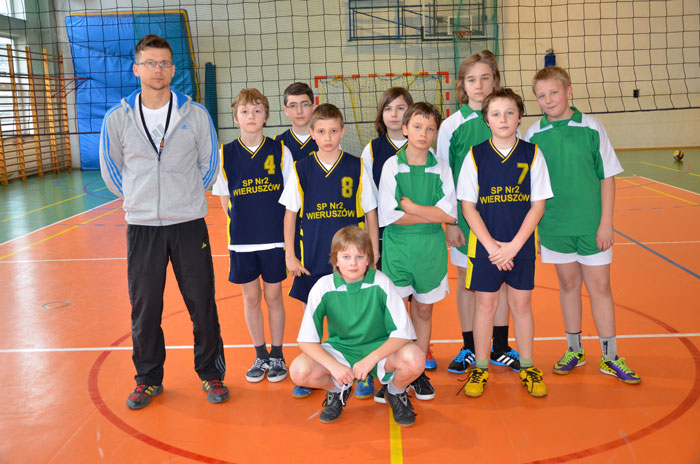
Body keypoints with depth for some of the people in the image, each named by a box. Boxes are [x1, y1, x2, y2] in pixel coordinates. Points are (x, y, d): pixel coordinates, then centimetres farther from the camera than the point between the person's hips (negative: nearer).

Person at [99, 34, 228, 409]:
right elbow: (111, 170, 13)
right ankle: (148, 379, 25)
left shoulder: (196, 115, -1)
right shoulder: (117, 119, 0)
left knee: (202, 304, 4)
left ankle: (211, 374, 22)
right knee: (144, 308, 7)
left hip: (189, 224, 0)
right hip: (141, 226, 1)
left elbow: (209, 164, 10)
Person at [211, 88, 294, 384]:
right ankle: (260, 356, 25)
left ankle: (277, 356, 23)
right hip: (241, 240, 1)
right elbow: (224, 198, 7)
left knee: (273, 296, 7)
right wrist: (242, 222, -2)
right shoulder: (225, 154, 1)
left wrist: (283, 229, -2)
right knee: (251, 297, 10)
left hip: (274, 238, -1)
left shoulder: (280, 151, -2)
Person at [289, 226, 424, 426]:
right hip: (340, 350, 1)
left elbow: (402, 332, -18)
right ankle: (338, 390, 9)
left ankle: (395, 392, 6)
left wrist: (371, 359, -30)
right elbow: (306, 339, -13)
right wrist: (334, 366, -27)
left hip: (380, 349, -1)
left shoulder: (380, 283, -15)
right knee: (299, 370, -26)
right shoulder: (324, 287, -13)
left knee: (415, 359, -32)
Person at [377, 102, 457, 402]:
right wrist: (430, 214, -9)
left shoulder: (441, 169, 3)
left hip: (431, 248, 2)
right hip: (397, 246, -2)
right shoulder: (391, 166, -2)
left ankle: (418, 373, 23)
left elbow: (450, 214, -8)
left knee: (424, 310, 10)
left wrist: (410, 206, -11)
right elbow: (389, 216, -9)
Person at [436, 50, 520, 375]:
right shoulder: (452, 126, -1)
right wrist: (450, 221, -5)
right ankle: (469, 349, 21)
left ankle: (500, 349, 23)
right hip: (466, 215, -1)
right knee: (467, 280, 7)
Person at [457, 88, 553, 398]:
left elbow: (538, 205, -3)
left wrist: (513, 245, -12)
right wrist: (492, 246, -13)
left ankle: (527, 367, 27)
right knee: (485, 305, 8)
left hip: (522, 246, 1)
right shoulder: (475, 155, -3)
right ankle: (480, 369, 22)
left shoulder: (532, 154, -2)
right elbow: (468, 206, -4)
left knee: (521, 305, 10)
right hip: (484, 246, -1)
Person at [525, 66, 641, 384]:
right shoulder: (533, 135, -1)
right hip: (554, 225, 1)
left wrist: (606, 223, -6)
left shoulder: (591, 127, -4)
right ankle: (574, 350, 27)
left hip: (592, 224, -1)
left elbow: (607, 176, -2)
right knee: (568, 284, 12)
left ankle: (610, 357, 17)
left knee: (600, 286, 5)